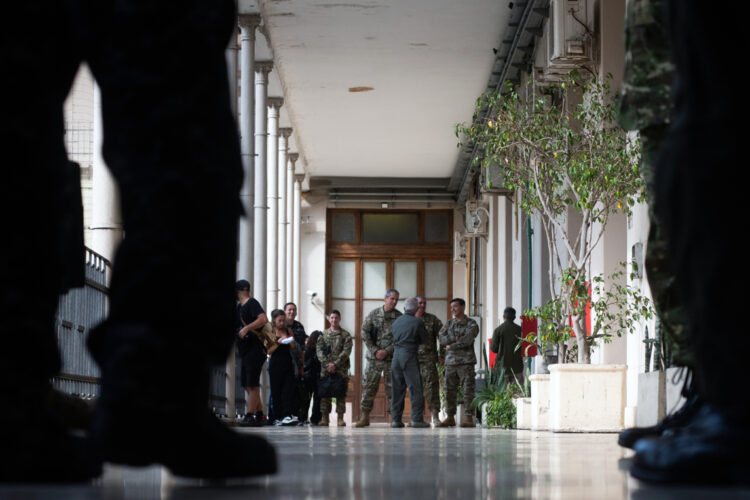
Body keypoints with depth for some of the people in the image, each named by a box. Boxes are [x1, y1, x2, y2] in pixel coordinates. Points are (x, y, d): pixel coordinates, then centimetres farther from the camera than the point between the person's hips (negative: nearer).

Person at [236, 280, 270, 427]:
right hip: (245, 352, 10)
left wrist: (246, 328, -26)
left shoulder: (251, 303, -9)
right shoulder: (239, 307, 19)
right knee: (247, 385, 11)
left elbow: (263, 319, -25)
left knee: (252, 385, -8)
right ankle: (260, 416, 15)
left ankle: (250, 416, -9)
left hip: (255, 350, -10)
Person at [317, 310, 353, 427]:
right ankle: (325, 418, 1)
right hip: (325, 368, 2)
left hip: (341, 368, -2)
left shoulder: (345, 335, 6)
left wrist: (335, 364, -14)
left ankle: (340, 418, -1)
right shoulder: (323, 334, 12)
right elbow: (319, 350, 4)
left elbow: (346, 351, -4)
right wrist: (327, 364, -10)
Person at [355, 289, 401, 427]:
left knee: (392, 387, 0)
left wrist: (387, 351, -13)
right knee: (369, 386, 0)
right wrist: (375, 351, -8)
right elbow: (365, 333, 1)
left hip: (392, 357, -1)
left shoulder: (399, 317, 1)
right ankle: (365, 417, 4)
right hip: (374, 358, 1)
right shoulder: (373, 314, 3)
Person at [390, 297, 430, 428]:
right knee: (415, 388, -1)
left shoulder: (396, 322, 9)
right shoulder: (418, 322, -7)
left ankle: (395, 418, 7)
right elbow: (425, 339, 2)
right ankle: (417, 418, -5)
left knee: (397, 388, 9)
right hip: (410, 356, -5)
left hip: (396, 355, 5)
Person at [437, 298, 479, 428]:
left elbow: (467, 340, -12)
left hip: (466, 362, -4)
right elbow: (441, 338, 3)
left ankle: (468, 417, -8)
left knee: (468, 389, -8)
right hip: (450, 361, 4)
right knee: (449, 390, 3)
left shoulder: (471, 324, 2)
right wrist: (456, 338, -11)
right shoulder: (449, 323, 17)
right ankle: (450, 417, 9)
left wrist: (451, 346, -5)